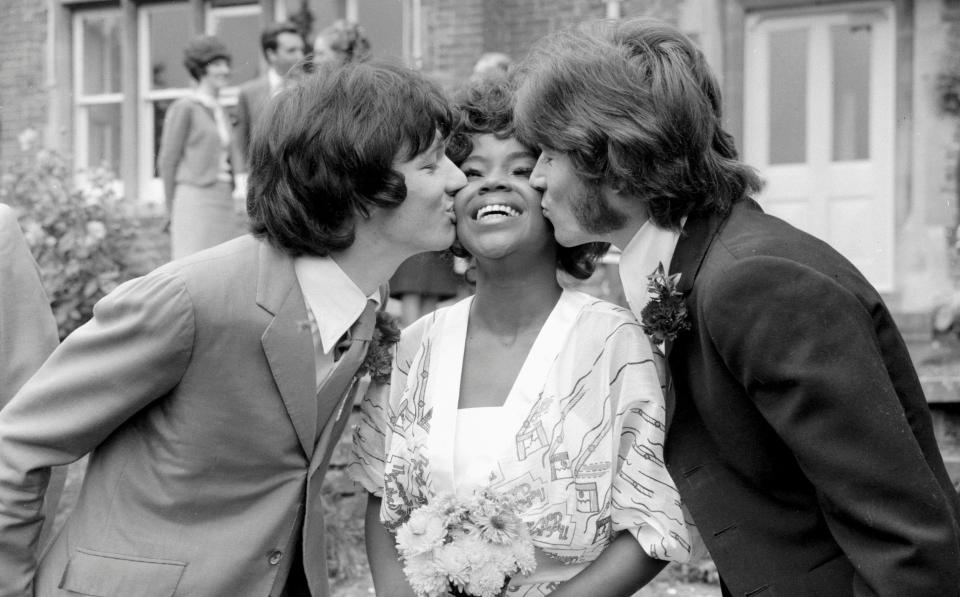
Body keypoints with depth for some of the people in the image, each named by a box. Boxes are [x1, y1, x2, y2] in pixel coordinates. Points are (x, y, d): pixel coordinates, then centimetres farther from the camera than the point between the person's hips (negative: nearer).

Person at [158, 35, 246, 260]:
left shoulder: (220, 111, 18)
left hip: (225, 201, 7)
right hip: (196, 201, -7)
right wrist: (173, 212, 1)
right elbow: (167, 161, -3)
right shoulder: (184, 108, -5)